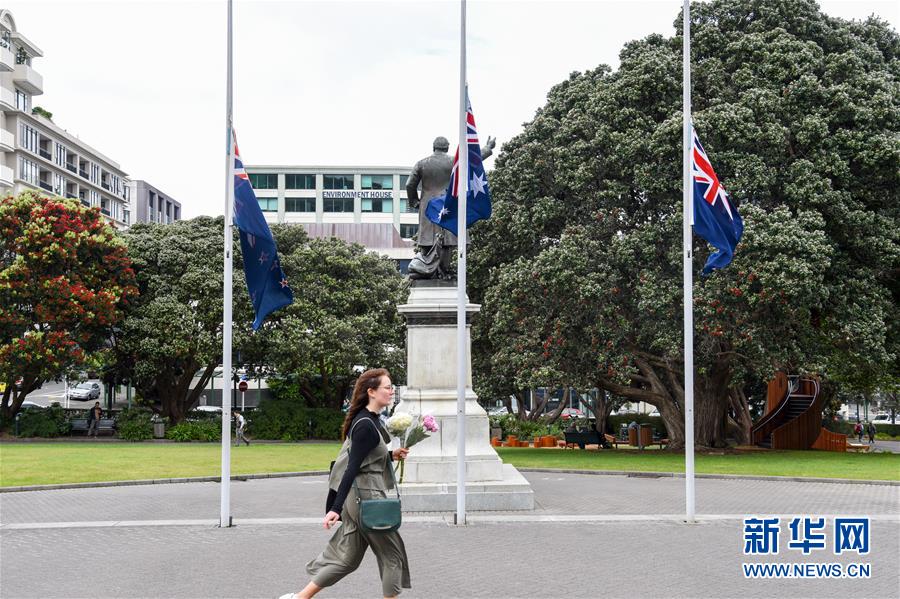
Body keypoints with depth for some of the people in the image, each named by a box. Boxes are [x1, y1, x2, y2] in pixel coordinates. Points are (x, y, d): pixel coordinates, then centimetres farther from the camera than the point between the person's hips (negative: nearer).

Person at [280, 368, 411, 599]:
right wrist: (336, 508, -24)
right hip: (366, 497, -9)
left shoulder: (371, 420, 11)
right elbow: (352, 468, -22)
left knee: (346, 556, 13)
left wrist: (391, 455, 8)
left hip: (357, 497, 9)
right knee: (392, 554, 5)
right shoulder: (366, 426, -18)